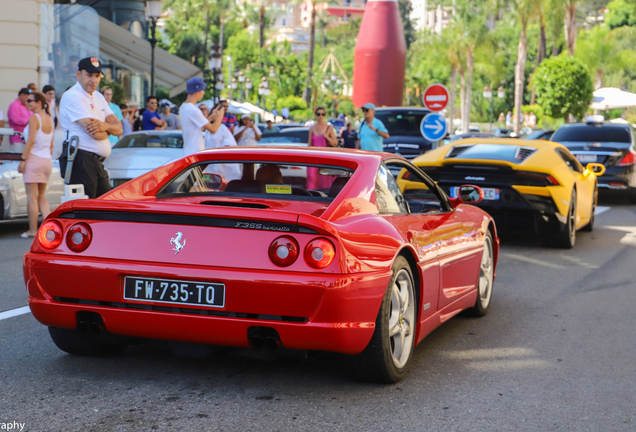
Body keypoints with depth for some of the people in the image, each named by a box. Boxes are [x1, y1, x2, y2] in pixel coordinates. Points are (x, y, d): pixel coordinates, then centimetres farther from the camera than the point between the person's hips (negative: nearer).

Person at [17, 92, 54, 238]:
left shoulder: (34, 118, -10)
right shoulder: (50, 119, 11)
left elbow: (31, 140, -17)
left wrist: (23, 159, -15)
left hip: (34, 159, -7)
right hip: (47, 160, 7)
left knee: (32, 197, -1)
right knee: (41, 196, 16)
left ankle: (32, 230, 1)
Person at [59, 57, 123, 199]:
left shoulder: (98, 97, 19)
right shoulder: (72, 96, -10)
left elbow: (118, 129, 9)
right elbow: (94, 134, -19)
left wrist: (105, 125, -13)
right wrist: (109, 129, 1)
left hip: (98, 163, 9)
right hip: (81, 161, -9)